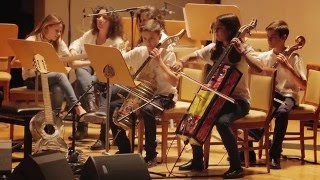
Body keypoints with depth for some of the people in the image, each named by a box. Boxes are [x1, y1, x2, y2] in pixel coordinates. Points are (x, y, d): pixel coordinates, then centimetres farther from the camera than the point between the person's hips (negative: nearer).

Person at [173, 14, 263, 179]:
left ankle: (236, 166, -20)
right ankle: (197, 161, 6)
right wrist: (181, 62, -6)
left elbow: (258, 69, -26)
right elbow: (193, 56, 15)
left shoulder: (244, 49, -10)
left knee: (222, 122, -33)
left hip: (238, 100, -6)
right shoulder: (214, 49, 6)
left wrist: (242, 51, -29)